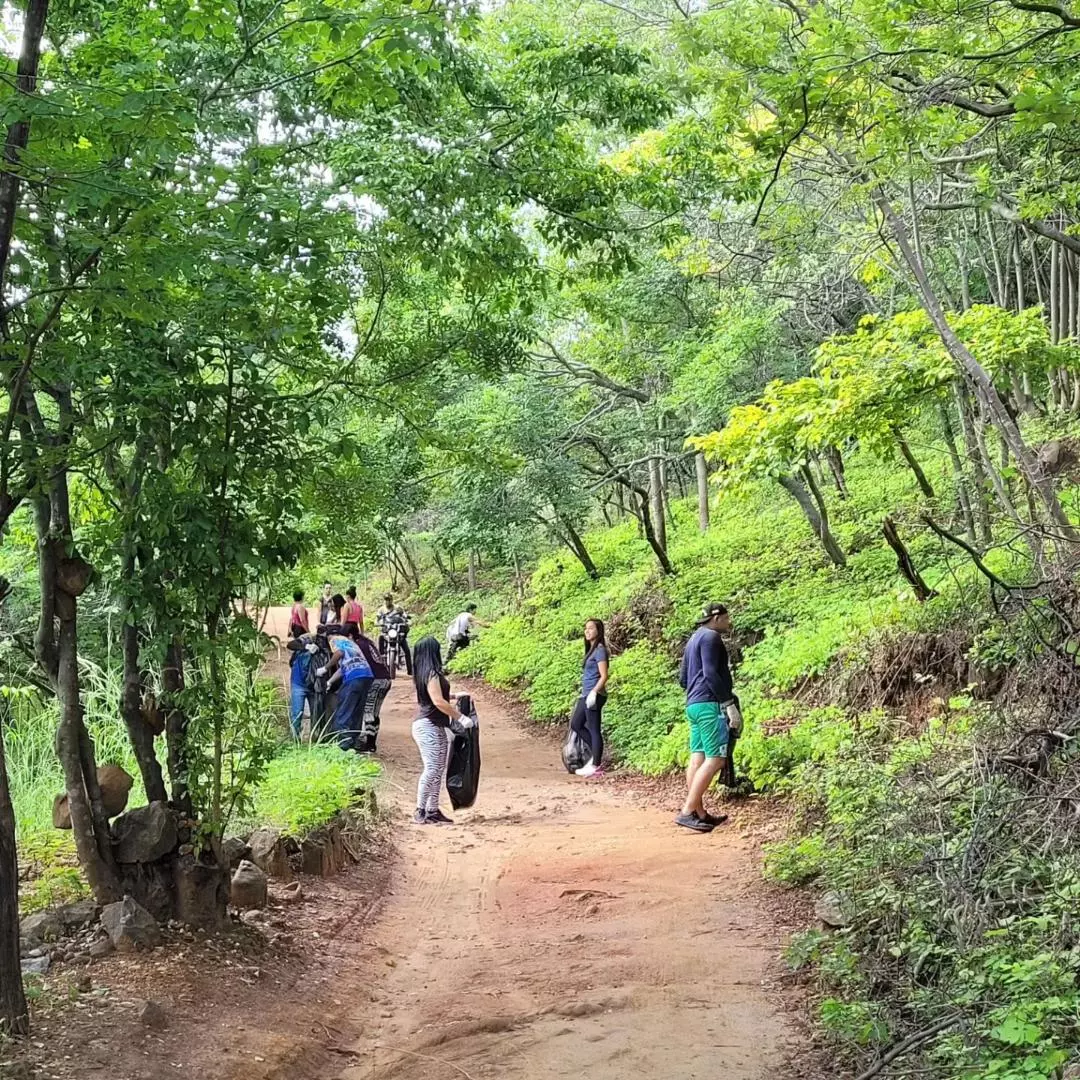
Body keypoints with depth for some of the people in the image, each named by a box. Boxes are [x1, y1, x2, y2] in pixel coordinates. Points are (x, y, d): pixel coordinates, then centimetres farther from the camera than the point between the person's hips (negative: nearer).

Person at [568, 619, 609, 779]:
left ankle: (595, 766, 3)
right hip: (586, 695, 10)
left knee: (594, 730, -3)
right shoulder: (591, 649, 14)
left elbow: (604, 676, -18)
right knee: (576, 725, 15)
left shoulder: (600, 650, -13)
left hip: (594, 695, -10)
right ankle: (596, 752, 24)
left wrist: (593, 693, -25)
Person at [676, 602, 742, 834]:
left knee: (698, 758, 7)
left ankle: (699, 813, 8)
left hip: (694, 705, 10)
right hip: (710, 705, -10)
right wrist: (729, 703, -18)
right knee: (715, 759, -12)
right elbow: (711, 673, -18)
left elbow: (683, 678, 25)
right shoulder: (711, 636, -8)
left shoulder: (694, 639, 22)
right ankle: (687, 812, -17)